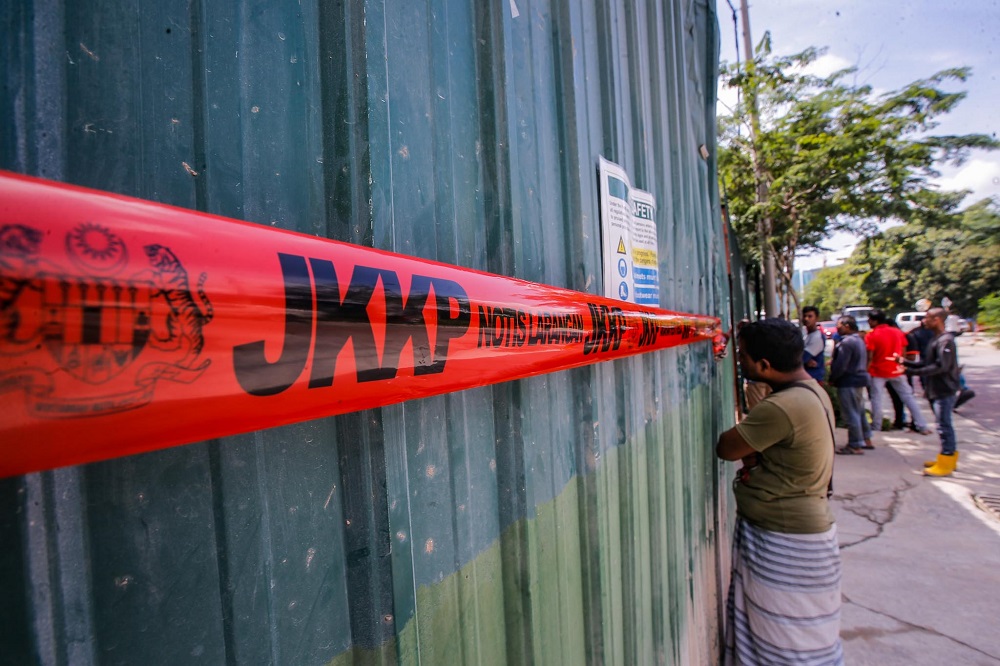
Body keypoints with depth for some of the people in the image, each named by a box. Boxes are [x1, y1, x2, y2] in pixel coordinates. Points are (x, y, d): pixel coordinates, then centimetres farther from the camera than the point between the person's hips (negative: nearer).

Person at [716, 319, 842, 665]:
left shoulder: (780, 409, -31)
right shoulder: (812, 389, 3)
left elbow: (725, 449, -20)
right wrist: (752, 453, -9)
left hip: (786, 539, -9)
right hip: (799, 524, 9)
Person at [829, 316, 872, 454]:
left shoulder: (846, 342, -20)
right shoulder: (859, 340, 14)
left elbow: (841, 365, -23)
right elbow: (863, 362, 21)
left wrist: (832, 379, -10)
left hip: (848, 382, -11)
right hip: (859, 379, 11)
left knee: (851, 414, -4)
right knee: (859, 411, 20)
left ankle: (855, 445, 1)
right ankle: (866, 439, 31)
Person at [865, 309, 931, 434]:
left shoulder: (871, 335, -12)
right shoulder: (898, 332, 5)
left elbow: (870, 357, -14)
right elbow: (903, 352, 10)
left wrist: (866, 370, -5)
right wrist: (900, 363, 21)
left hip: (878, 372, -5)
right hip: (896, 371, 5)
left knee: (877, 399, 3)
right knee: (908, 397, 10)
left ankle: (876, 427, 7)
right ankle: (922, 426, 12)